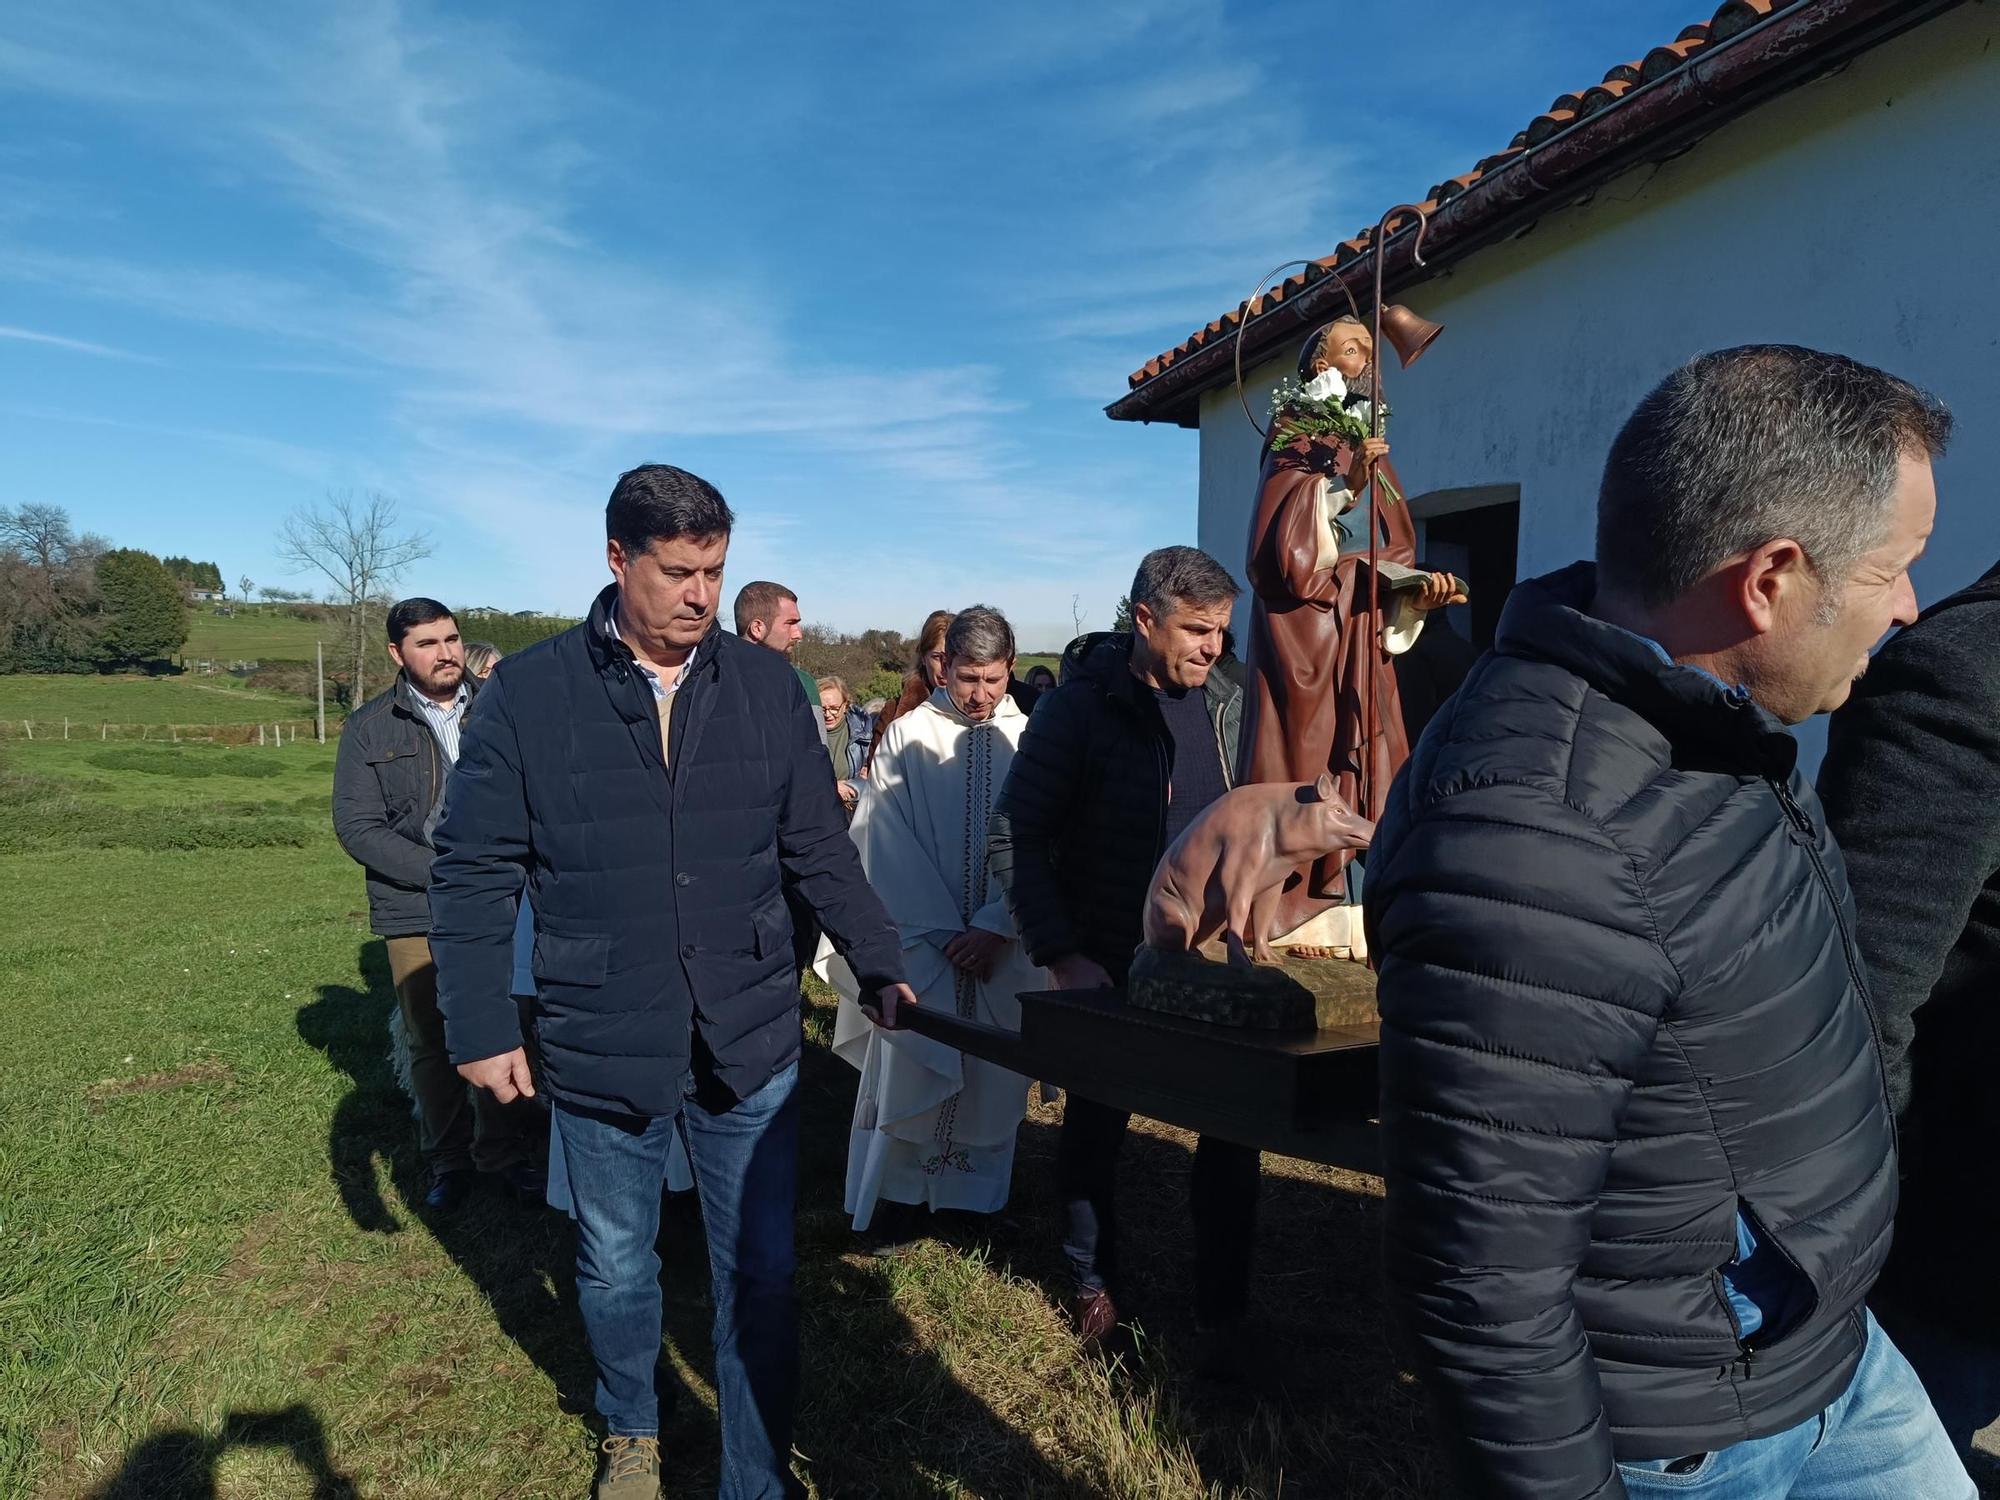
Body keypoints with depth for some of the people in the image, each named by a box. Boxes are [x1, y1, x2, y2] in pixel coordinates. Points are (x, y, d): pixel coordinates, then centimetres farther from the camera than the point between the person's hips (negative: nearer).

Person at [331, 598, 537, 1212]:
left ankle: (506, 1151, 26)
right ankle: (447, 1161, 29)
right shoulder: (369, 727, 0)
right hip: (415, 914, 0)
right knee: (431, 1042, 11)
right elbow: (357, 826, -4)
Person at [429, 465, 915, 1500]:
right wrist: (479, 1028, -4)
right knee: (616, 1272, 21)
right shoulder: (528, 694, -6)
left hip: (752, 1046, 1)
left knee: (760, 1275, 12)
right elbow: (473, 873, -2)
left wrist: (878, 968, 0)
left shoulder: (766, 686, -1)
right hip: (601, 1052, 0)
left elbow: (820, 851, 5)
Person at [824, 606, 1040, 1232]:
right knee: (906, 1077, 5)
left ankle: (978, 1200, 28)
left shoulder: (1029, 740, -1)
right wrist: (944, 932, -11)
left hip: (1003, 948, 2)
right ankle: (890, 1204, 21)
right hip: (920, 945, -1)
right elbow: (889, 844, -6)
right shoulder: (908, 735, -4)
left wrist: (996, 928, -11)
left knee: (991, 1084, 12)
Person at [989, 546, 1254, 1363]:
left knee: (1235, 1129, 6)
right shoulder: (1079, 707, -13)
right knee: (1094, 1130, 11)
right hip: (1108, 967, -3)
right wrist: (1061, 956, -16)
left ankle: (1223, 1311, 25)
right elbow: (1016, 837, -13)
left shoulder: (1226, 705, 1)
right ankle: (1095, 1285, 34)